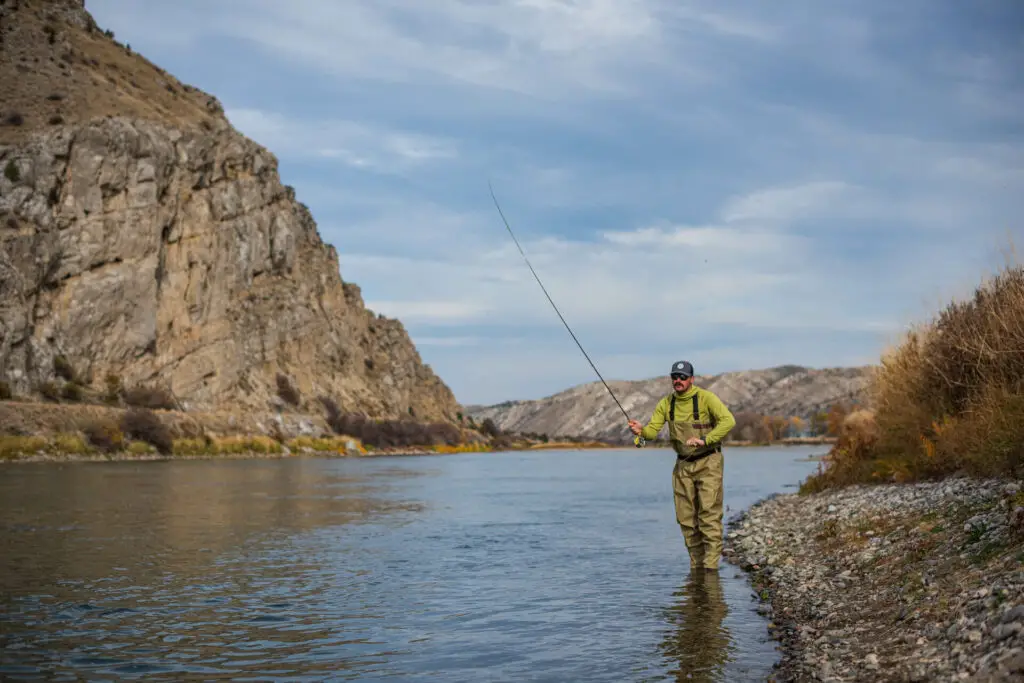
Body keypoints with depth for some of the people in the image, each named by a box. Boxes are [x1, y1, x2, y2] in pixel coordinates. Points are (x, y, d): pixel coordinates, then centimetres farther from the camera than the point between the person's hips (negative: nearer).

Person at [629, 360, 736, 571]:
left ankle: (711, 564, -8)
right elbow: (652, 430, -3)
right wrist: (641, 430, -27)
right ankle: (696, 564, 17)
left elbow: (728, 420, -26)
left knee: (709, 513, -11)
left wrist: (704, 439, -35)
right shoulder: (666, 403, 1)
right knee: (686, 517, 6)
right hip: (683, 464, 5)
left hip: (708, 461, -5)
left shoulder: (706, 398, -15)